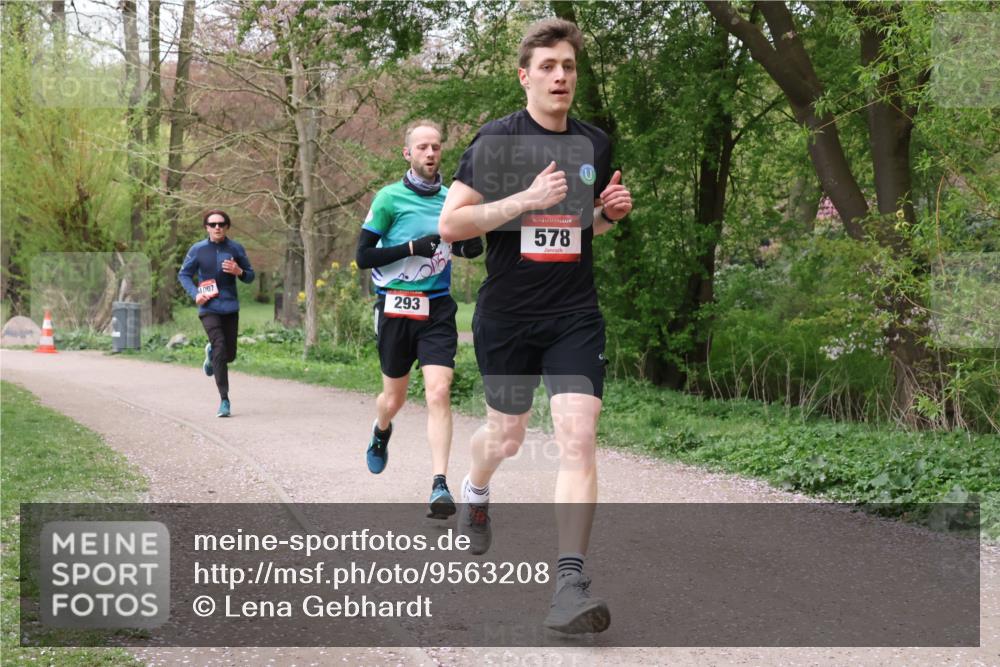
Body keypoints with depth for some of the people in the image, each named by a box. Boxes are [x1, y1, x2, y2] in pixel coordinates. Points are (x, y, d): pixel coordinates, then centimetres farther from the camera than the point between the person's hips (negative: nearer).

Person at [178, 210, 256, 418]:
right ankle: (224, 400, -12)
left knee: (229, 355, 8)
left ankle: (211, 354, 47)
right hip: (208, 308, -3)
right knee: (220, 348, -17)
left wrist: (239, 272, -13)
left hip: (230, 308, 3)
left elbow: (250, 276, 10)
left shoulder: (236, 249, 2)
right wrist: (195, 293, -9)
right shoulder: (198, 250, -2)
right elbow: (183, 274, 8)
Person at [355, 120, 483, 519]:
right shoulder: (389, 198, -5)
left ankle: (440, 486, -15)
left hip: (437, 309, 2)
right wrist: (412, 248, -17)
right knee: (394, 398, 11)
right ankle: (381, 432, 48)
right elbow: (363, 255, -6)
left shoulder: (451, 198, 7)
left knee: (439, 393, -14)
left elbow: (469, 249, 21)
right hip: (396, 307, -2)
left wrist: (470, 245, -3)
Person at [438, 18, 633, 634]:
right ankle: (475, 491, 52)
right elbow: (450, 224, -12)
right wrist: (527, 199, -22)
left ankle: (571, 581, -16)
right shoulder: (497, 140, -6)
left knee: (579, 437, -15)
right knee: (506, 436, 15)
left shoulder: (596, 144, 7)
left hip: (575, 317, 2)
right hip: (506, 317, -2)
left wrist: (611, 212, 1)